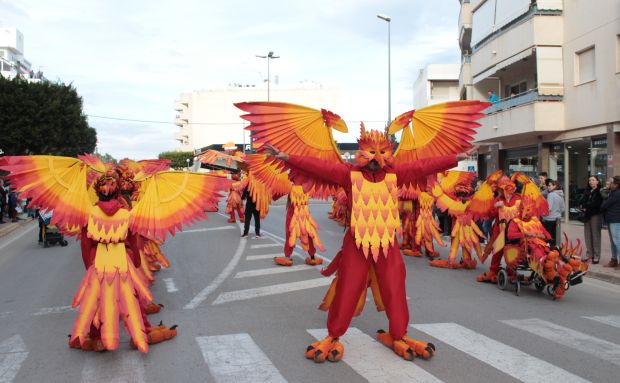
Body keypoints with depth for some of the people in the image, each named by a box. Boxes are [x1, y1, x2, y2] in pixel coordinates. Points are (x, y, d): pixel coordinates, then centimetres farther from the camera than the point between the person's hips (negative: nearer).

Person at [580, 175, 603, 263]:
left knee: (596, 236, -4)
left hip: (596, 215, -6)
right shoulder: (587, 191, 16)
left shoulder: (600, 192, -5)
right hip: (587, 215, 6)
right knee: (587, 235, 6)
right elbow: (582, 201, 8)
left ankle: (596, 256, -1)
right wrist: (584, 207, -12)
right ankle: (589, 254, 12)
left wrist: (585, 205, -4)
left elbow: (595, 203, -15)